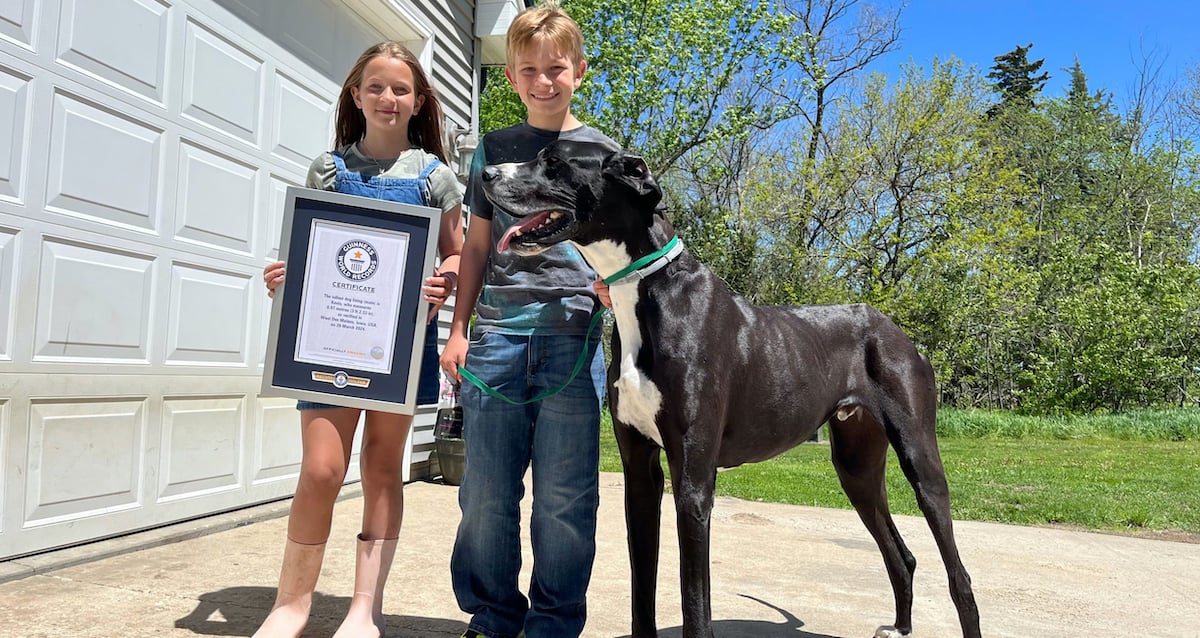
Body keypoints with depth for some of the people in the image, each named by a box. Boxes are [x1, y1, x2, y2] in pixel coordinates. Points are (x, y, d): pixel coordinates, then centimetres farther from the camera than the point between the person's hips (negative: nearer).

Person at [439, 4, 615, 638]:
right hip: (497, 332, 2)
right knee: (487, 492, 5)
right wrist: (458, 330, 10)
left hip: (572, 334, -2)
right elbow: (477, 245, 17)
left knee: (564, 495, 1)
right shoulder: (494, 149, 16)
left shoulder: (601, 151, 10)